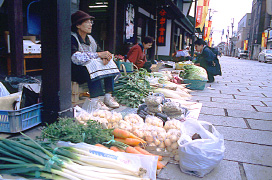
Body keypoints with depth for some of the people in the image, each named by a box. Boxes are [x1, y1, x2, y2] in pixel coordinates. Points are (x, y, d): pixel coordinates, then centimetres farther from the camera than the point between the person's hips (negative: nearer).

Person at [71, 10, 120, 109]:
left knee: (109, 64, -10)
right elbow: (75, 57, -31)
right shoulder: (72, 38, -14)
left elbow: (100, 52, 4)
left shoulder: (90, 39, 9)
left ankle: (108, 96, -14)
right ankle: (96, 101, -33)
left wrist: (105, 57, -21)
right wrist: (98, 55, -31)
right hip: (75, 70, -7)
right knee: (92, 65, -33)